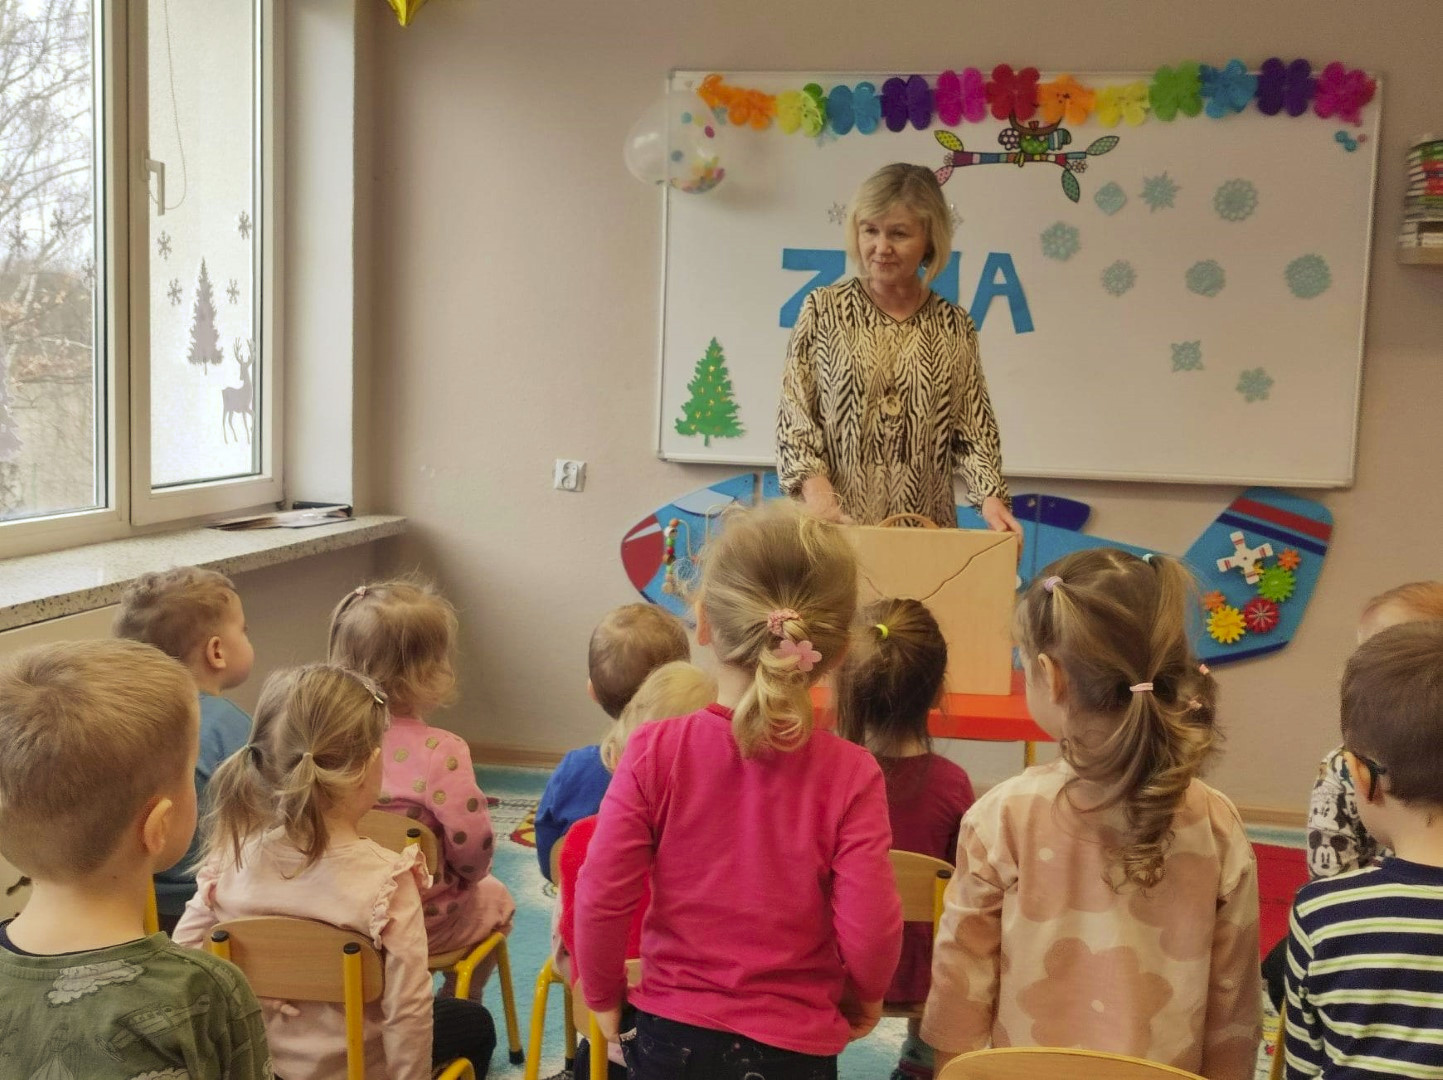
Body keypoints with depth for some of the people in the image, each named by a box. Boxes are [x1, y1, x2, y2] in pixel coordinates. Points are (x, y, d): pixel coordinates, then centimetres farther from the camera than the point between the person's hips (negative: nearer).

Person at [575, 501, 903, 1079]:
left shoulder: (655, 751, -16)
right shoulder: (850, 775, -17)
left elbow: (600, 898, -14)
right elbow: (869, 935, -16)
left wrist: (603, 997, 4)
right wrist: (864, 997, 6)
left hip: (670, 1034, 1)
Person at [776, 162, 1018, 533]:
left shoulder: (954, 326, 6)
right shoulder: (823, 310, 1)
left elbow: (973, 428, 4)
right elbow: (794, 415, -3)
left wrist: (991, 496, -13)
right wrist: (816, 490, -18)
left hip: (925, 526, 2)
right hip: (837, 523, -1)